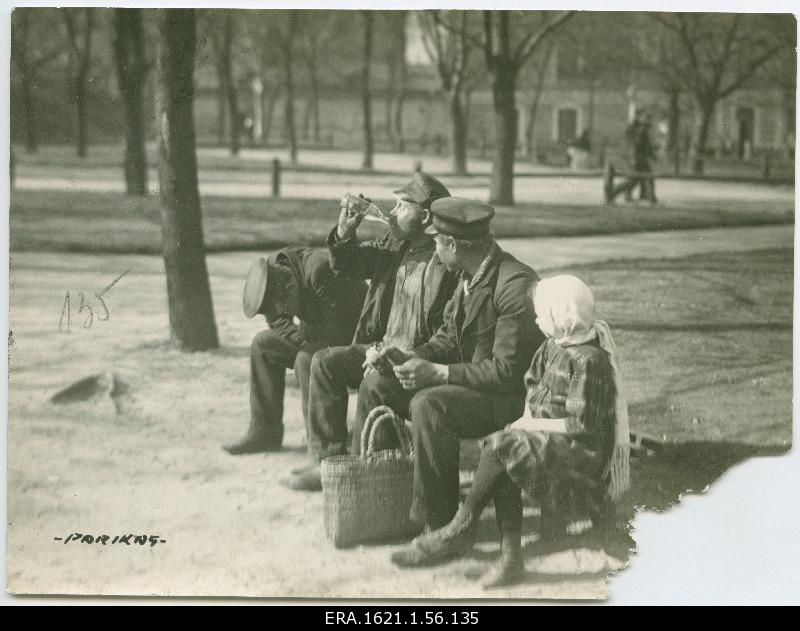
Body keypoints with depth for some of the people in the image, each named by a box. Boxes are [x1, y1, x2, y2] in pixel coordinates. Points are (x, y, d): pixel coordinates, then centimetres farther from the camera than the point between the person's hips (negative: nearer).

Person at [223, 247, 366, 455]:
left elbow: (337, 328, -31)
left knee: (306, 359, -30)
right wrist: (301, 336, -17)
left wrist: (302, 332, -17)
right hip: (320, 334, 9)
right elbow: (277, 323, 3)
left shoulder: (320, 270, -33)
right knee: (263, 345, 4)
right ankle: (264, 431, 8)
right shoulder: (273, 269, -8)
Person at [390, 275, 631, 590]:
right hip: (553, 444, 8)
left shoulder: (589, 360, -17)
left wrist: (531, 425, -13)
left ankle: (459, 531, -15)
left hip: (584, 451, -8)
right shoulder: (552, 348, 9)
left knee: (501, 446, -25)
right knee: (502, 470, -22)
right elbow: (534, 390, 17)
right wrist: (527, 420, -3)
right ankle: (510, 555, -28)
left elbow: (583, 425, -19)